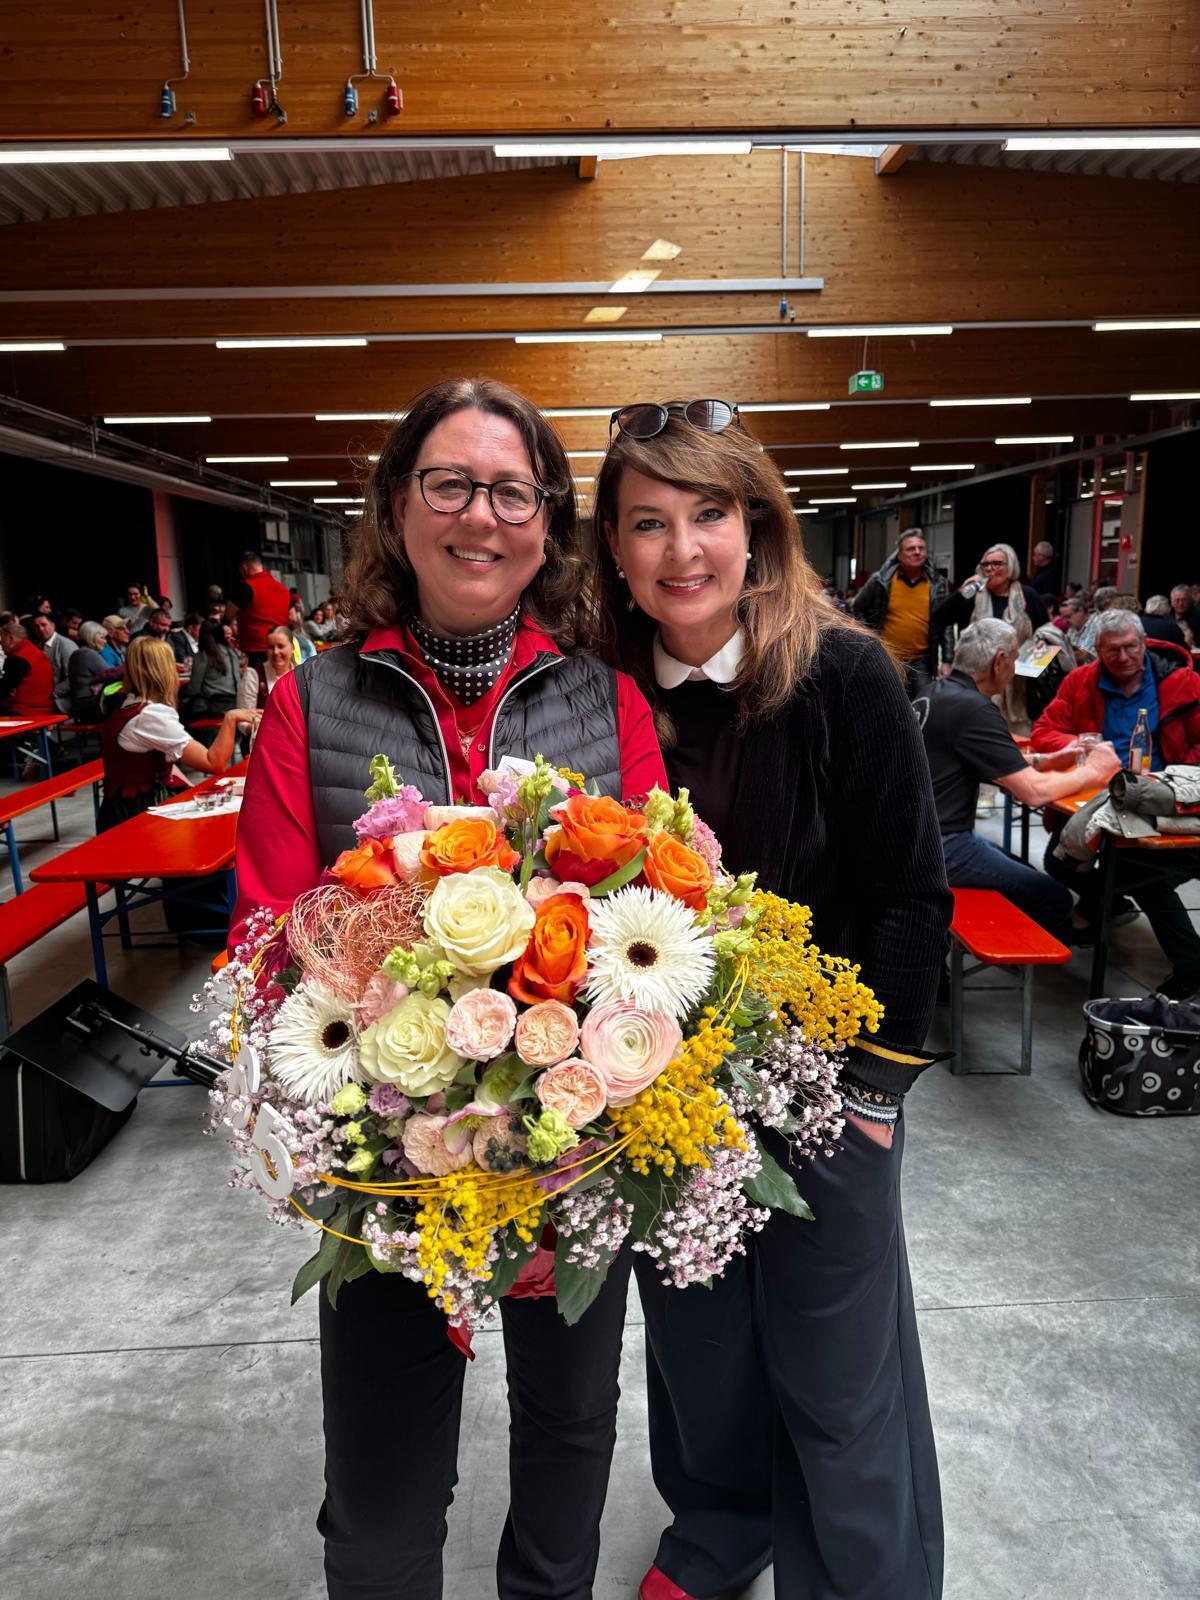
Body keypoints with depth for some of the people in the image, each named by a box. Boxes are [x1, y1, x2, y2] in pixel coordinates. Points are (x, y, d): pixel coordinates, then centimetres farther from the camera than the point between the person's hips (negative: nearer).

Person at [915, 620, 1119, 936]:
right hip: (938, 848, -10)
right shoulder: (971, 708, -20)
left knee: (1029, 878, 22)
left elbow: (999, 766, 22)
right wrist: (1092, 771, -4)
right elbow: (1034, 791, -21)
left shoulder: (936, 693, 9)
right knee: (1054, 899, -3)